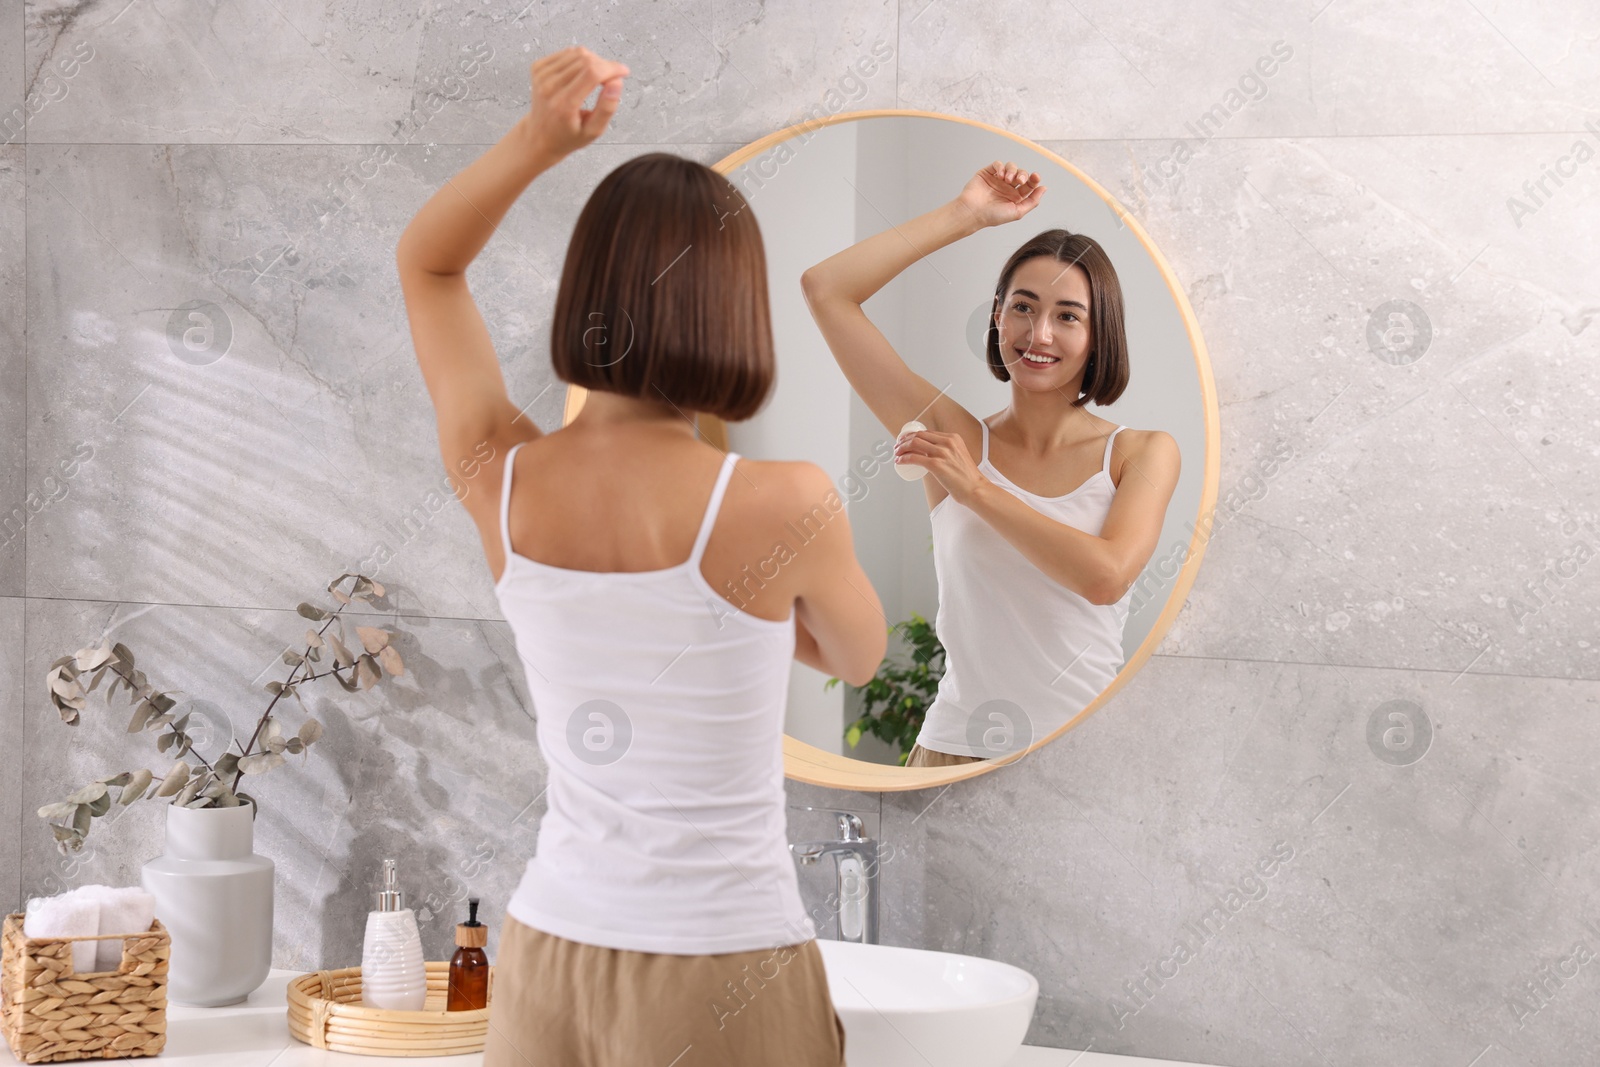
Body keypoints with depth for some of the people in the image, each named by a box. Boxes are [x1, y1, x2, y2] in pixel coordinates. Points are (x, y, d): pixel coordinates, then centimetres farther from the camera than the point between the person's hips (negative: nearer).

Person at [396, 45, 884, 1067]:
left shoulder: (500, 483, -7)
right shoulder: (787, 506, -17)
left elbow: (427, 264, 10)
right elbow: (858, 656, 6)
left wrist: (537, 142, -6)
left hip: (549, 961, 4)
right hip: (723, 981, -3)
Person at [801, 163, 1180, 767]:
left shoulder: (1143, 454, 2)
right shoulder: (956, 439, 3)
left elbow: (1107, 575, -18)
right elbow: (825, 289, 0)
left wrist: (976, 490, -12)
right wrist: (966, 215, 3)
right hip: (957, 749, 1)